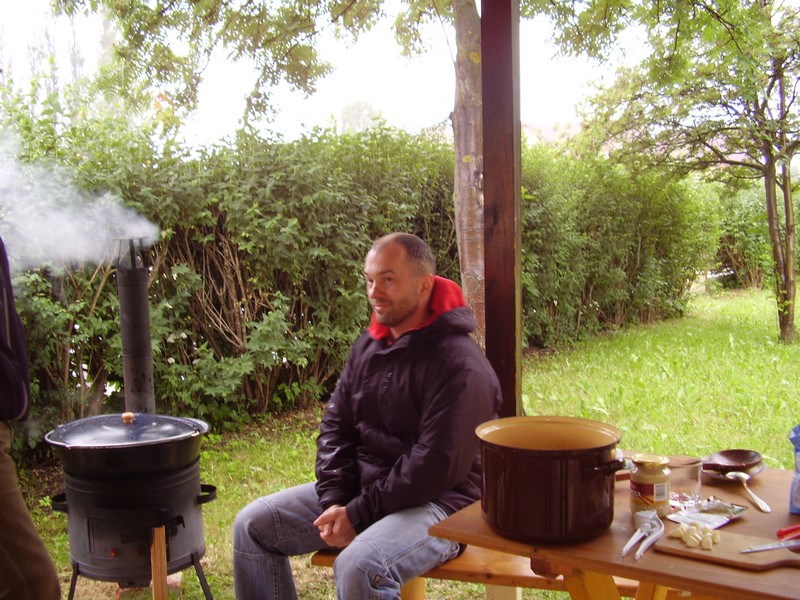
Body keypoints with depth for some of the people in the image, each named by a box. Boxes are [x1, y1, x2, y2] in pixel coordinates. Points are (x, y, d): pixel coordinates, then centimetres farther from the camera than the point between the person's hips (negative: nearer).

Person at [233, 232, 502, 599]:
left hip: (436, 501, -8)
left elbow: (437, 466, -22)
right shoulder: (368, 346, 8)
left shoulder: (459, 364, -18)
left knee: (358, 567, -35)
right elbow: (335, 427, 8)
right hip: (359, 488, 8)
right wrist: (334, 501, -7)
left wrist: (359, 514, -17)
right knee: (253, 525, 3)